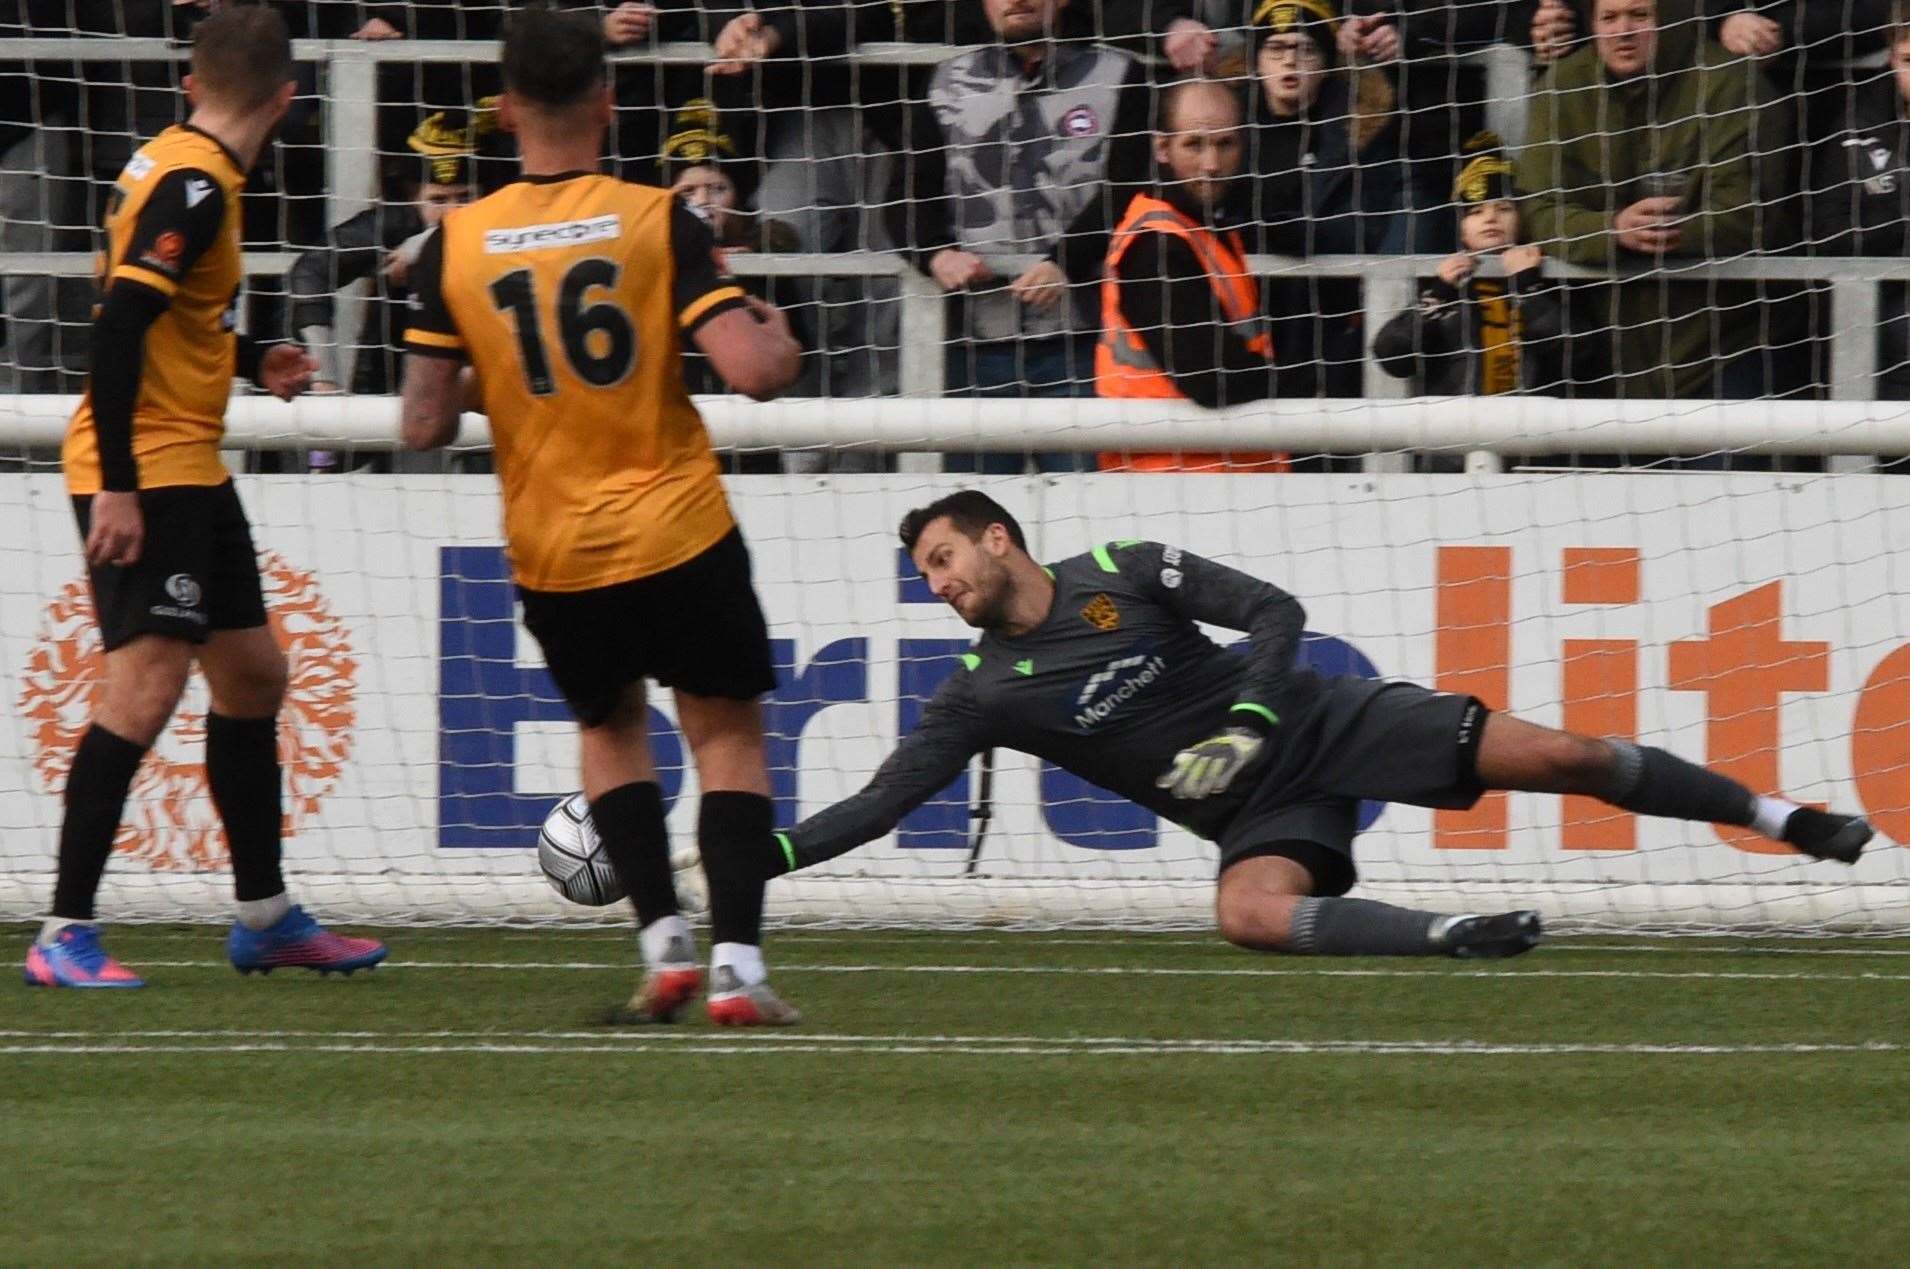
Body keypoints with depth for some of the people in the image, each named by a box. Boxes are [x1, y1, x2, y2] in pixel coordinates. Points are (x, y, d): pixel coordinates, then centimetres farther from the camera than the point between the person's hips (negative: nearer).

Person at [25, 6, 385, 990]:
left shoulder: (176, 166, 11)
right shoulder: (194, 187, -17)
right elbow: (117, 329, -25)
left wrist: (249, 363, 32)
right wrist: (117, 486, -27)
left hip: (190, 467, 11)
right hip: (142, 473, -11)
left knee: (252, 675, 18)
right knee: (146, 683, -17)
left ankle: (266, 917, 28)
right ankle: (63, 936, -17)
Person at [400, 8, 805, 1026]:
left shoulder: (455, 245, -4)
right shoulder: (658, 222, -10)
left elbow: (423, 427, -4)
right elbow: (753, 372, -18)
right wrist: (778, 338, 5)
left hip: (550, 552, 2)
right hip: (678, 530, -2)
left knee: (609, 725, 23)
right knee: (727, 732, 10)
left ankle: (664, 941, 8)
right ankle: (737, 961, -4)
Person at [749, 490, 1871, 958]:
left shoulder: (1128, 573, -6)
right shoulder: (985, 695, -3)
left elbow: (1277, 612, -3)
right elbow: (885, 801, -6)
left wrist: (1249, 722, -18)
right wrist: (766, 854, -17)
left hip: (1318, 725, -1)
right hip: (1260, 813, 1)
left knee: (1551, 755, -11)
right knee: (1248, 913, -35)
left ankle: (1777, 815, 1)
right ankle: (1450, 938, -32)